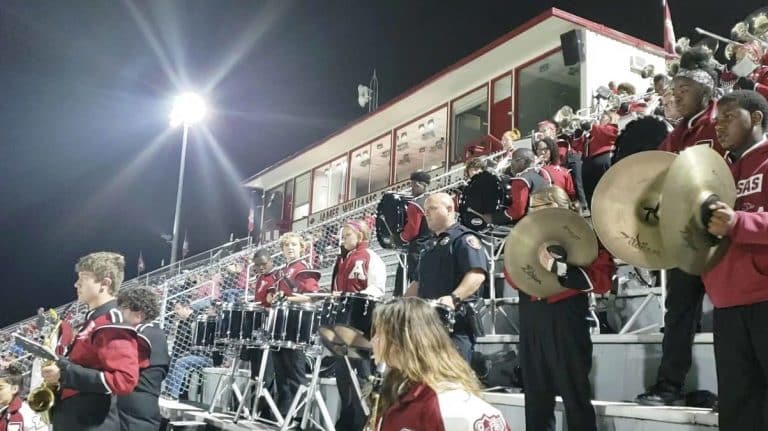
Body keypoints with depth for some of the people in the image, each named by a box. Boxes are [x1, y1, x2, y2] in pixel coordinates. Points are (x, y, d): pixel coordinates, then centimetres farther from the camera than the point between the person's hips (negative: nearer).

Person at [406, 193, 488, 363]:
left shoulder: (464, 238, -4)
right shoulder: (432, 246, 25)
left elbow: (478, 274, -21)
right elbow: (420, 283, 30)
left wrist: (454, 298, -35)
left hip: (456, 322, -9)